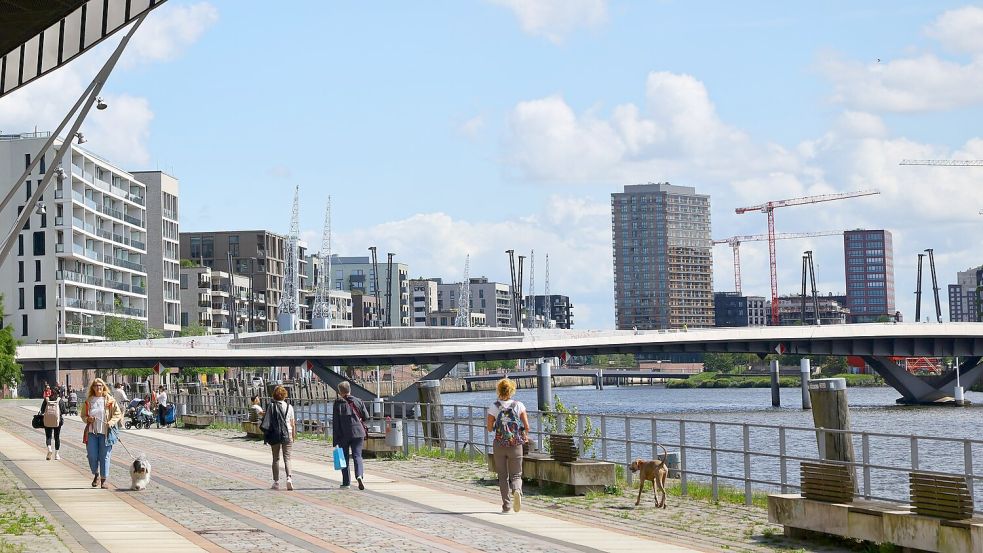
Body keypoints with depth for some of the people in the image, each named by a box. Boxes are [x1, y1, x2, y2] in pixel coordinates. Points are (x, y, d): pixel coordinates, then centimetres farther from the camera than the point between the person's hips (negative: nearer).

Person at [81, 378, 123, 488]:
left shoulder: (110, 400, 1)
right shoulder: (88, 401, 8)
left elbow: (118, 414, 3)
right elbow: (83, 415, 16)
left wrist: (111, 422, -14)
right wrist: (88, 419, -6)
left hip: (105, 432, -2)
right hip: (91, 432, 2)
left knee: (104, 457, -1)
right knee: (92, 456, -2)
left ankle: (103, 480, 9)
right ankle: (96, 475, 23)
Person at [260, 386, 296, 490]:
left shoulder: (272, 406, -4)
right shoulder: (289, 407, 0)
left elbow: (267, 421, -5)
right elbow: (292, 423, 2)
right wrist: (293, 436, 11)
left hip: (275, 435, -1)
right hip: (287, 434, 1)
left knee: (276, 458, 9)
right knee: (287, 458, 4)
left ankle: (276, 482, 10)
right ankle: (289, 478, -18)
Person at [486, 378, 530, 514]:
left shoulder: (494, 407, -5)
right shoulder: (519, 405, -3)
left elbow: (490, 428, -2)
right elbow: (527, 426, -5)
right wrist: (525, 436, 15)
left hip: (499, 445, 0)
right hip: (516, 445, 0)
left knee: (503, 476, 12)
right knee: (516, 475, 9)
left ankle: (507, 506, 9)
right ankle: (517, 490, -24)